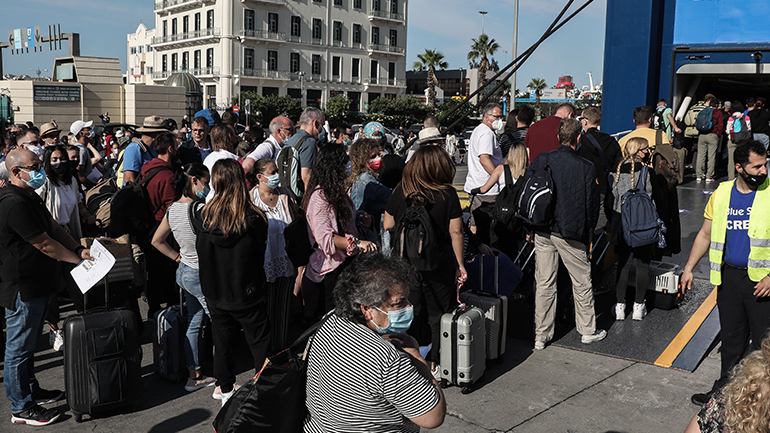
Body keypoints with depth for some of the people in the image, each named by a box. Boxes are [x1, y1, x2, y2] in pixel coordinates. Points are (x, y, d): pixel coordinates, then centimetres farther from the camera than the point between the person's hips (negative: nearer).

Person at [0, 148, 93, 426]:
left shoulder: (31, 197, 11)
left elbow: (54, 228, 13)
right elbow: (45, 244, -21)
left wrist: (79, 249, -1)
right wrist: (78, 259, -10)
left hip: (37, 285, 10)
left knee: (28, 344, 22)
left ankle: (32, 390, 37)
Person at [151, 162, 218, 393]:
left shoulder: (172, 209, 4)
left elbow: (156, 240, 15)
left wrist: (179, 257, 16)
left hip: (184, 271, 9)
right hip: (202, 275, -9)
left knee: (195, 324, 17)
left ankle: (194, 375, 25)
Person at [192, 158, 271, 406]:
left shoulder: (202, 216, -12)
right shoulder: (255, 218, -20)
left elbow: (200, 249, 3)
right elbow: (260, 253, -5)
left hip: (215, 294, 4)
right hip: (247, 294, -3)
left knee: (223, 341, 20)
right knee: (260, 343, 11)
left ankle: (225, 389, 36)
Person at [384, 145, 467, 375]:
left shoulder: (400, 192, -4)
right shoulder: (448, 194, -10)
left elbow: (388, 226, 4)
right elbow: (456, 232, -8)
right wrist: (460, 264, 1)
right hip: (439, 264, -2)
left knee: (411, 314, 14)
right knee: (439, 314, 11)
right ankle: (437, 363, 18)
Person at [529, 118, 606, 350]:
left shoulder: (541, 161, -4)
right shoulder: (587, 168, -9)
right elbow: (592, 204, -4)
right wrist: (586, 232, 10)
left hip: (543, 232, 2)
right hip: (572, 233, -2)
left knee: (544, 284, 10)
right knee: (582, 282, 14)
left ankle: (541, 336, 16)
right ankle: (588, 330, 28)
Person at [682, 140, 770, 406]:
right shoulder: (722, 194, 5)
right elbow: (705, 235, 14)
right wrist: (689, 267, 10)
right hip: (729, 276, 4)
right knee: (731, 337, 15)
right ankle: (725, 389, 28)